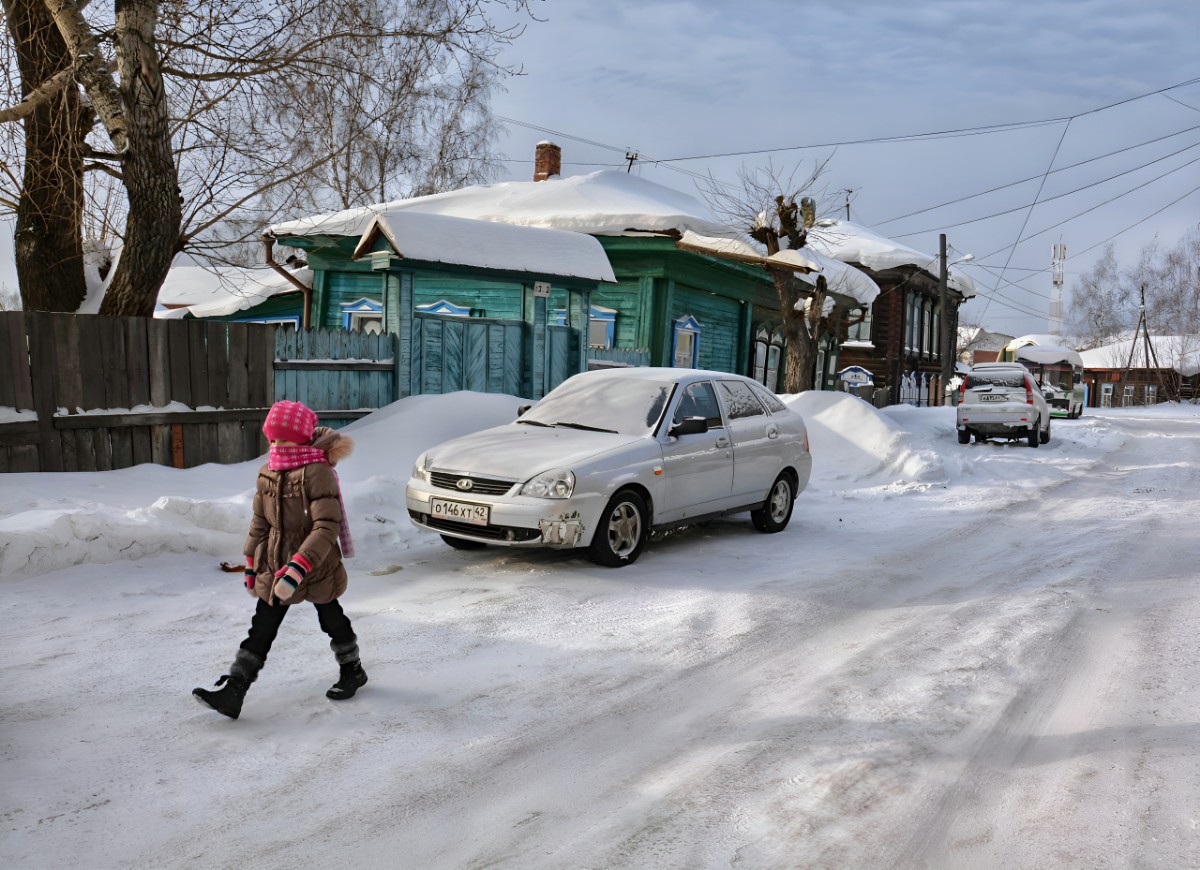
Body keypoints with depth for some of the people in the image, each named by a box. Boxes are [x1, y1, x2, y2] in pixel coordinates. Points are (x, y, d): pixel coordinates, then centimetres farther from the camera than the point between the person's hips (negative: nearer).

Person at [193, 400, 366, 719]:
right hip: (275, 569, 5)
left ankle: (352, 671, 38)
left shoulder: (317, 472, -22)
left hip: (317, 567, -5)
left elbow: (327, 528, -30)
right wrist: (252, 566, 14)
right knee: (260, 630, 3)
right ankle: (232, 691, 4)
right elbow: (260, 523, 12)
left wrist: (296, 571, -35)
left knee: (332, 621, 15)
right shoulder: (267, 475, 1)